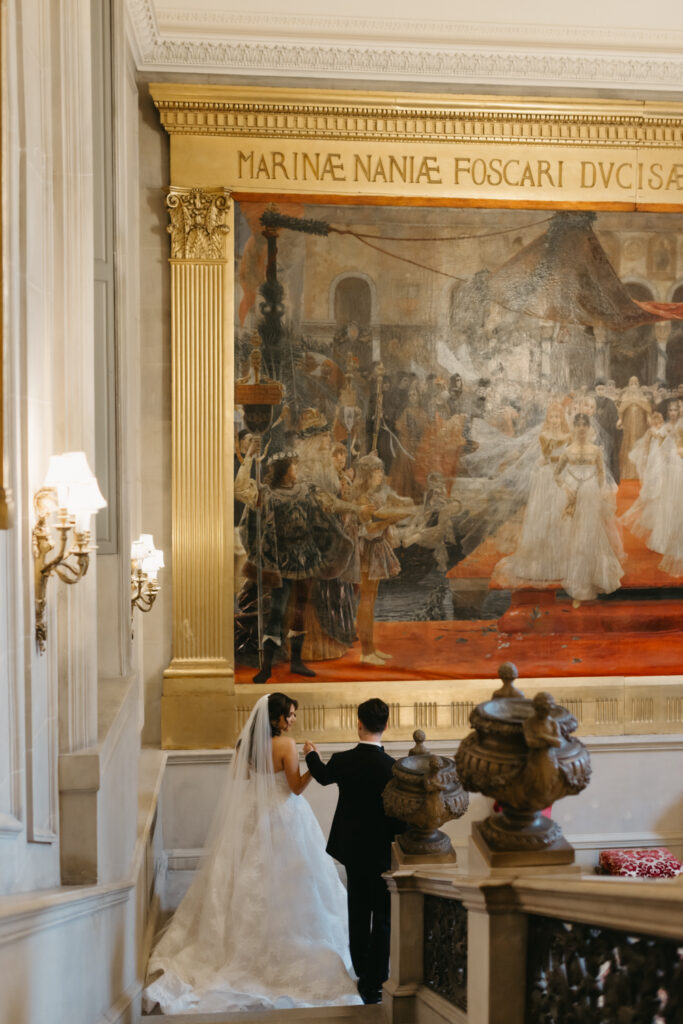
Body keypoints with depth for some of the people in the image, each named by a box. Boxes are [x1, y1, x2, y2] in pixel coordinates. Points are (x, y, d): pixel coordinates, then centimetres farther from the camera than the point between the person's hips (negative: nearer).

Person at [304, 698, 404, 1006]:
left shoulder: (342, 760, -10)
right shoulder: (392, 767, -21)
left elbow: (324, 776, 13)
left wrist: (311, 755, 33)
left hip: (352, 847, 4)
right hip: (382, 851, -4)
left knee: (358, 913, 20)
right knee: (383, 917, 6)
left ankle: (362, 972, 33)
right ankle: (373, 984, 8)